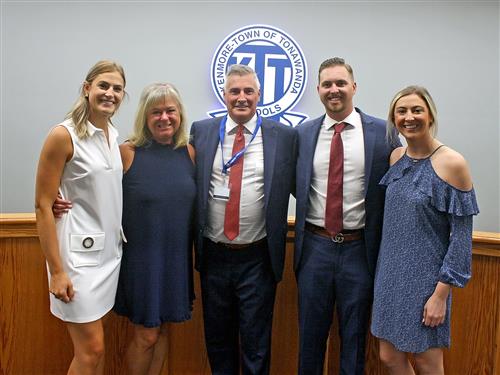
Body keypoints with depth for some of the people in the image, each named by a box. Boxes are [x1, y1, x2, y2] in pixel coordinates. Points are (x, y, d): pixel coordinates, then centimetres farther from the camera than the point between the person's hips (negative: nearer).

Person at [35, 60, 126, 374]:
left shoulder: (113, 135, 8)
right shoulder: (63, 135, -12)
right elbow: (43, 206, -13)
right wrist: (57, 270, -15)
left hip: (109, 251, 7)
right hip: (79, 252, -6)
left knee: (94, 347, 15)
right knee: (91, 349, 0)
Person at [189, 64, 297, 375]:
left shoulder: (283, 135, -2)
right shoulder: (201, 131, 2)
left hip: (258, 258, -2)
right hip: (213, 255, 2)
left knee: (256, 343, 11)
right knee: (217, 338, 19)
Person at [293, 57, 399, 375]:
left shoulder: (382, 132, -5)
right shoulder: (303, 133, 2)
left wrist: (382, 247, -4)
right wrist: (310, 211, 0)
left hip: (359, 249, -2)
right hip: (314, 245, 2)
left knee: (354, 336, 15)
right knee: (311, 333, 17)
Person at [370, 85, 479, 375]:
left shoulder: (452, 163, -14)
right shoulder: (396, 156, 4)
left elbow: (462, 236, -13)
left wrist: (441, 294, -15)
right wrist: (383, 272, 10)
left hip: (426, 277, -5)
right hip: (391, 274, 6)